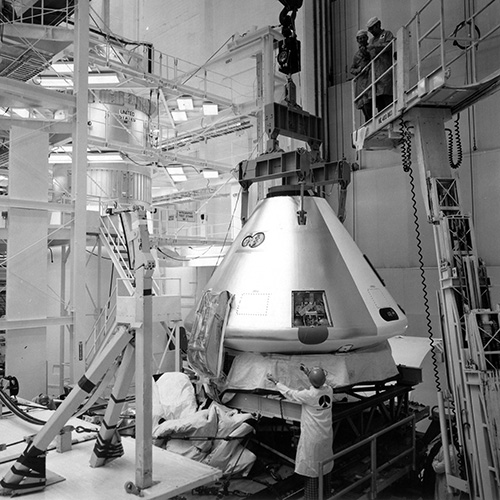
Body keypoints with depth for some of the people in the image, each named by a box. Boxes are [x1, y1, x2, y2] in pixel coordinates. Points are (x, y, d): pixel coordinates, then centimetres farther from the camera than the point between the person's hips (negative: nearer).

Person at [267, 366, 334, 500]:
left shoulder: (308, 395, -25)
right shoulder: (329, 390, -11)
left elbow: (289, 393, -11)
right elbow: (320, 385, 13)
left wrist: (275, 381, 1)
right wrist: (307, 372, 17)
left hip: (312, 437, -6)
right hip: (326, 435, 6)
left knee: (311, 465, 9)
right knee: (325, 463, 23)